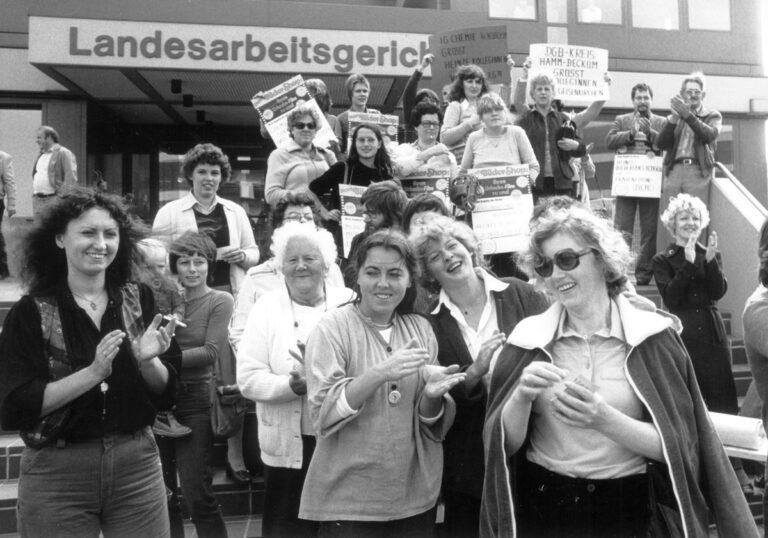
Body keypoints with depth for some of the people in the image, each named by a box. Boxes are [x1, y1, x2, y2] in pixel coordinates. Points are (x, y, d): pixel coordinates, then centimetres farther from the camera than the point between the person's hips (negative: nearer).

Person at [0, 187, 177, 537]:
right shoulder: (30, 313, -6)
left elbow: (166, 396, 2)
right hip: (56, 475, -2)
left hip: (138, 467, 2)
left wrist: (147, 360, -18)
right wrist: (93, 373, -22)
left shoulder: (138, 300, -1)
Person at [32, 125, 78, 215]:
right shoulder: (41, 155, 22)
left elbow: (71, 177, -11)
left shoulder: (63, 153, -5)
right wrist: (34, 195, 17)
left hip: (55, 200, -8)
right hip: (37, 200, 8)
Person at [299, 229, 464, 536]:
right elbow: (323, 416, -16)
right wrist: (378, 374, -28)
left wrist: (432, 395, -18)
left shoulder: (420, 329, 3)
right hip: (348, 500, -4)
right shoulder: (333, 327, -8)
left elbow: (433, 427, 4)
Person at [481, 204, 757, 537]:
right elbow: (505, 444, -6)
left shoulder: (650, 336, -8)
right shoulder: (529, 338, -5)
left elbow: (675, 446, -9)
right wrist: (522, 397, -24)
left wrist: (605, 420, -25)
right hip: (544, 510, 1)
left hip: (631, 511, -1)